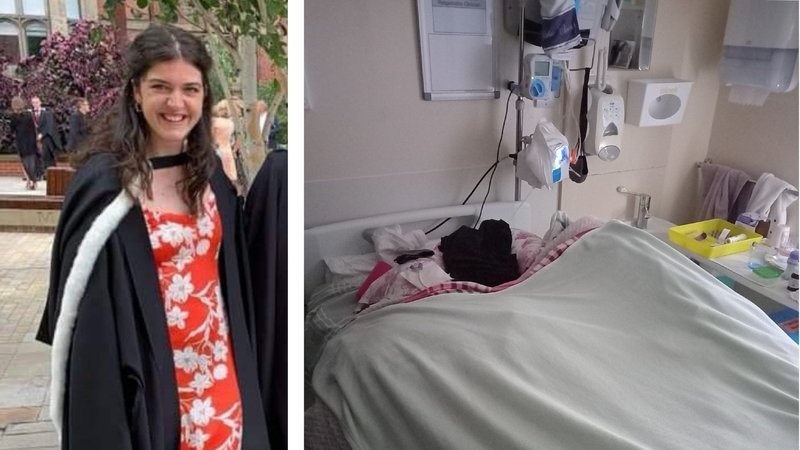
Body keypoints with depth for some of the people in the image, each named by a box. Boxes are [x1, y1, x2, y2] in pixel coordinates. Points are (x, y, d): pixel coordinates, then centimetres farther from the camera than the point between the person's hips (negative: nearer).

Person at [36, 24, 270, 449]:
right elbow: (84, 299, -12)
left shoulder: (211, 174, 2)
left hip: (216, 365, 5)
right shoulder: (104, 182, -14)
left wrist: (235, 361, 9)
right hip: (146, 374, -5)